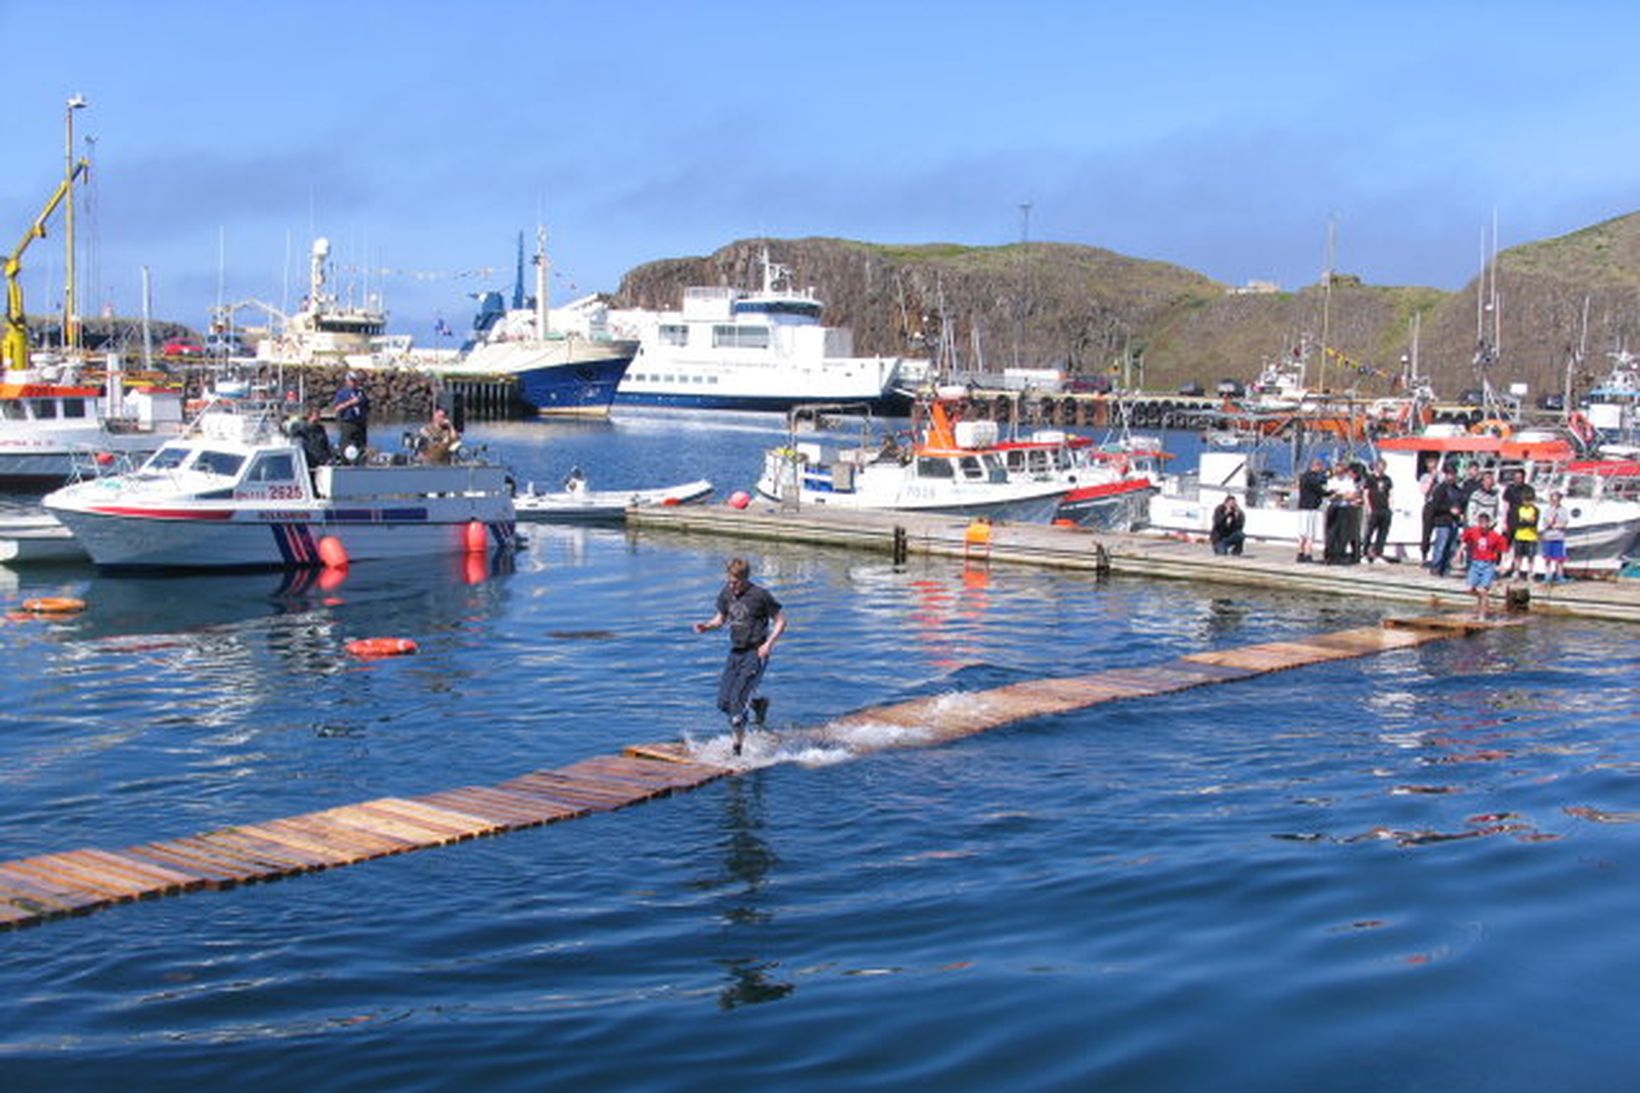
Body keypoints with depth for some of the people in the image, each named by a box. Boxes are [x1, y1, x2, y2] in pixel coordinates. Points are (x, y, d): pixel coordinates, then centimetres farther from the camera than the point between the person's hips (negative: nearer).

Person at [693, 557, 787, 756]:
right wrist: (706, 626, -3)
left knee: (737, 698, -15)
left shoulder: (760, 596, -12)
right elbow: (721, 618, 18)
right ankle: (757, 703, 31)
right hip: (736, 652, 6)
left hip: (755, 653, -6)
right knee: (724, 702, 2)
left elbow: (780, 621, -5)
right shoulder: (726, 594, 4)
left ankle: (738, 745, -4)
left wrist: (769, 644, -18)